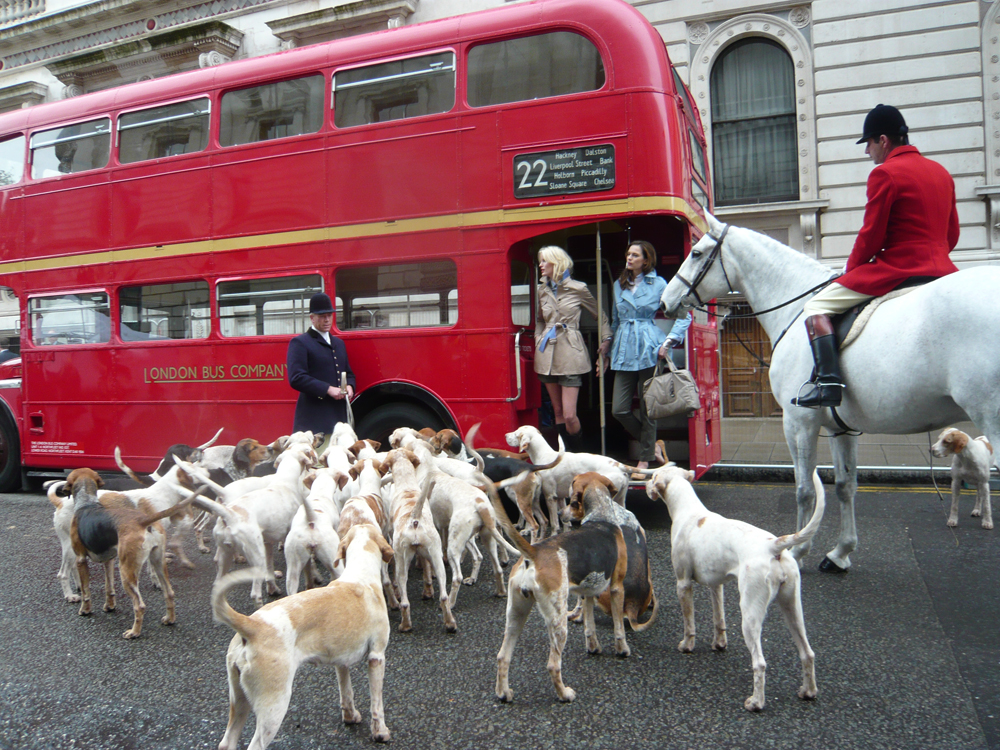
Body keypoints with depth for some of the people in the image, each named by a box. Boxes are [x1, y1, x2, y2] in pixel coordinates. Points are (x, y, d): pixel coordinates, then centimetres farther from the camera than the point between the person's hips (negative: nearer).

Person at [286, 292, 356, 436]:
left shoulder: (339, 343, 22)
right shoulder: (299, 343, -3)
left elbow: (348, 373, 28)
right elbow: (296, 378, -13)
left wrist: (349, 386, 4)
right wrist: (328, 389, -17)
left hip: (340, 415, 7)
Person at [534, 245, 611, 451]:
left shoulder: (578, 289, -3)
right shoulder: (542, 290, 11)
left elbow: (601, 316, 9)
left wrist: (606, 341, 4)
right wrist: (539, 338, 12)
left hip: (570, 354, -5)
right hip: (547, 353, 5)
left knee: (569, 415, -10)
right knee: (558, 412, 8)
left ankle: (578, 455, 10)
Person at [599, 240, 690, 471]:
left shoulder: (658, 284, 1)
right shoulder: (619, 285, 15)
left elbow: (684, 316, 1)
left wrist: (668, 342, -7)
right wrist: (608, 340, 17)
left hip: (648, 350, -5)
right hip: (624, 351, 5)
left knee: (647, 408, 1)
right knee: (619, 410, 0)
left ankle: (646, 458, 15)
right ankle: (652, 443, 22)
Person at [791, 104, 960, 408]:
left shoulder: (885, 173, -8)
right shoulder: (942, 172, 16)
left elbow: (871, 234, -10)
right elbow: (952, 235, 18)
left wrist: (851, 268, 6)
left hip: (896, 269, -8)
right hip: (942, 269, 8)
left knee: (816, 307, -7)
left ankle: (827, 379, -23)